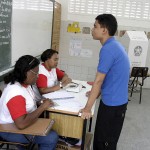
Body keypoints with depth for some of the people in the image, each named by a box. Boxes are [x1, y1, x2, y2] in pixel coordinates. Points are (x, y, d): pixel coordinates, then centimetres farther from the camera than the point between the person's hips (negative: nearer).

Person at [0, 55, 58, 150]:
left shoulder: (24, 83, -3)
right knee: (52, 138, -14)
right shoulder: (15, 93, -31)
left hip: (21, 123, 9)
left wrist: (41, 102, -4)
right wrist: (42, 107, -29)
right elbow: (22, 124, -38)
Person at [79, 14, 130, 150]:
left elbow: (98, 81, -22)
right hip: (114, 101, 9)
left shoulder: (108, 49, -23)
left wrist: (87, 108, -15)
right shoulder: (115, 45, 9)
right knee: (101, 138, 23)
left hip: (112, 104, -9)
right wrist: (97, 93, 20)